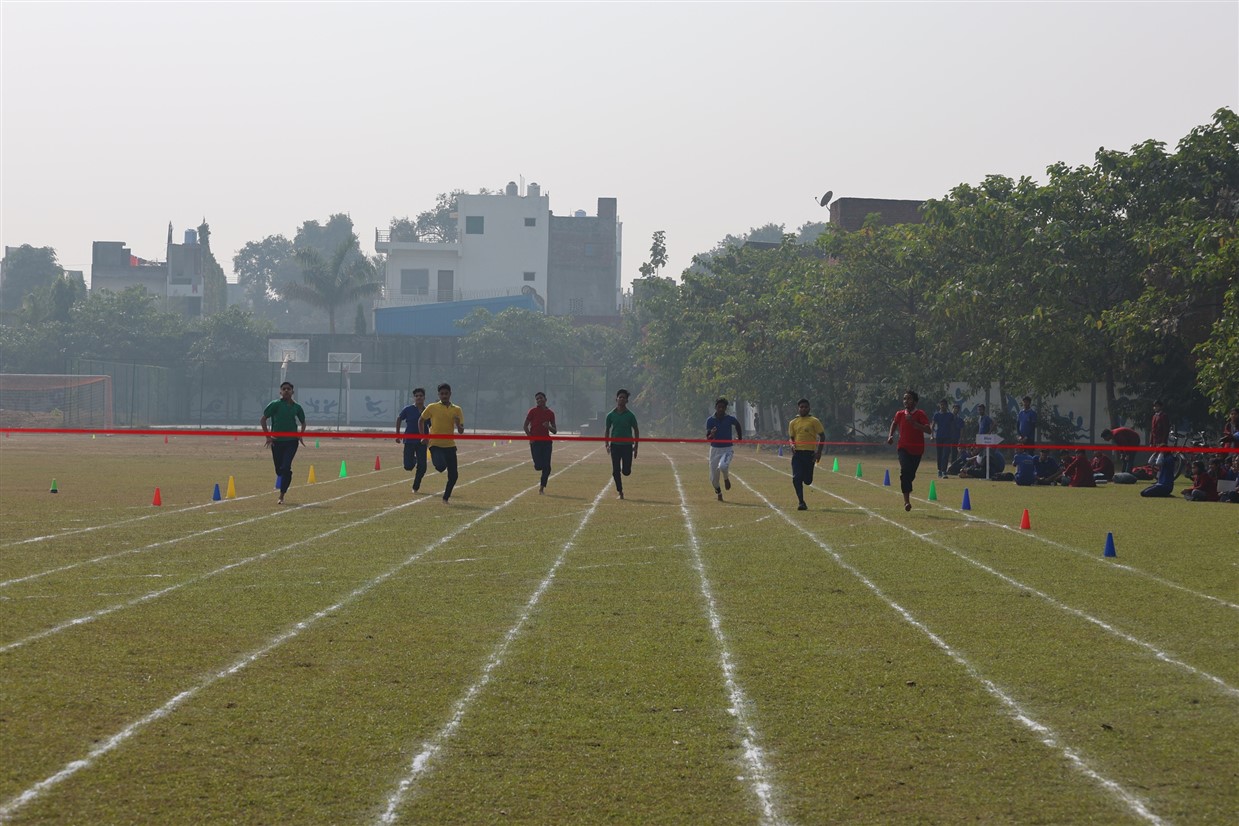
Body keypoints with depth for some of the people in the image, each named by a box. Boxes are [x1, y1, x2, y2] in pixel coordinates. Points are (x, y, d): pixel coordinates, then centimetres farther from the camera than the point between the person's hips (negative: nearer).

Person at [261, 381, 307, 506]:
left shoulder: (296, 407, 7)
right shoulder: (275, 405, -1)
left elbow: (303, 422, 22)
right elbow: (263, 420, 2)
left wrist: (300, 435, 6)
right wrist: (268, 436, -6)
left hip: (291, 441, 0)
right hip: (276, 441, 0)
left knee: (286, 468, -15)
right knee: (279, 470, 6)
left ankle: (281, 496, -13)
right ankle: (282, 489, 33)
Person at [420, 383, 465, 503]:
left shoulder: (457, 410, 4)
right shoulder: (432, 408, -1)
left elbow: (461, 431, 4)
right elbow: (421, 420, 14)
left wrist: (458, 424, -18)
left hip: (450, 445, 3)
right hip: (435, 444, -3)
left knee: (453, 475, -1)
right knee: (441, 467, -27)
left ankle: (446, 498, 19)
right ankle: (438, 463, 11)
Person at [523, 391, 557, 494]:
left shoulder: (550, 413, 8)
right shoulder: (533, 411, 0)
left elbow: (554, 431, 13)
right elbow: (525, 426, 2)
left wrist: (549, 427, -9)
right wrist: (530, 437, -11)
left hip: (546, 441, 3)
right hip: (535, 441, -3)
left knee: (547, 467, -4)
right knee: (539, 466, -11)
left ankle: (542, 488, 7)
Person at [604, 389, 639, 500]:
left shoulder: (630, 415, -1)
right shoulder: (611, 415, 3)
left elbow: (636, 430, 6)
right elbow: (607, 430, 11)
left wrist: (636, 446, 2)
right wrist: (607, 444, 0)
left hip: (627, 445, -1)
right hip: (615, 445, 1)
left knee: (626, 472, -4)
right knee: (616, 471, -4)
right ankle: (620, 491, 7)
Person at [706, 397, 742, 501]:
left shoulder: (730, 419, -7)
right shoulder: (710, 420, -8)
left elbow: (737, 424, 17)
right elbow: (708, 438, -11)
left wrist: (740, 437, 23)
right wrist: (712, 434, -33)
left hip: (727, 449, -1)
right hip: (715, 449, 2)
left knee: (722, 466, -33)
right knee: (714, 478, 3)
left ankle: (726, 478, 2)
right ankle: (718, 492, 34)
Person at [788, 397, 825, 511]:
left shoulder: (814, 421, 2)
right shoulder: (793, 423, 12)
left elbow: (822, 436, 2)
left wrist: (819, 452, -7)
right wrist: (792, 445, -6)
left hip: (810, 453, -2)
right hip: (797, 453, 2)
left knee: (807, 480, -1)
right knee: (796, 478, -12)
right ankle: (801, 502, -6)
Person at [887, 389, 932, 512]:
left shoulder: (920, 414, -8)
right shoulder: (900, 414, 3)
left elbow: (928, 429, -21)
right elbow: (894, 423, 26)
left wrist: (913, 422, -28)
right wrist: (890, 435, 9)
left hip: (917, 450, -1)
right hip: (903, 448, 1)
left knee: (911, 474, 9)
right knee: (905, 470, -22)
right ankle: (907, 500, -25)